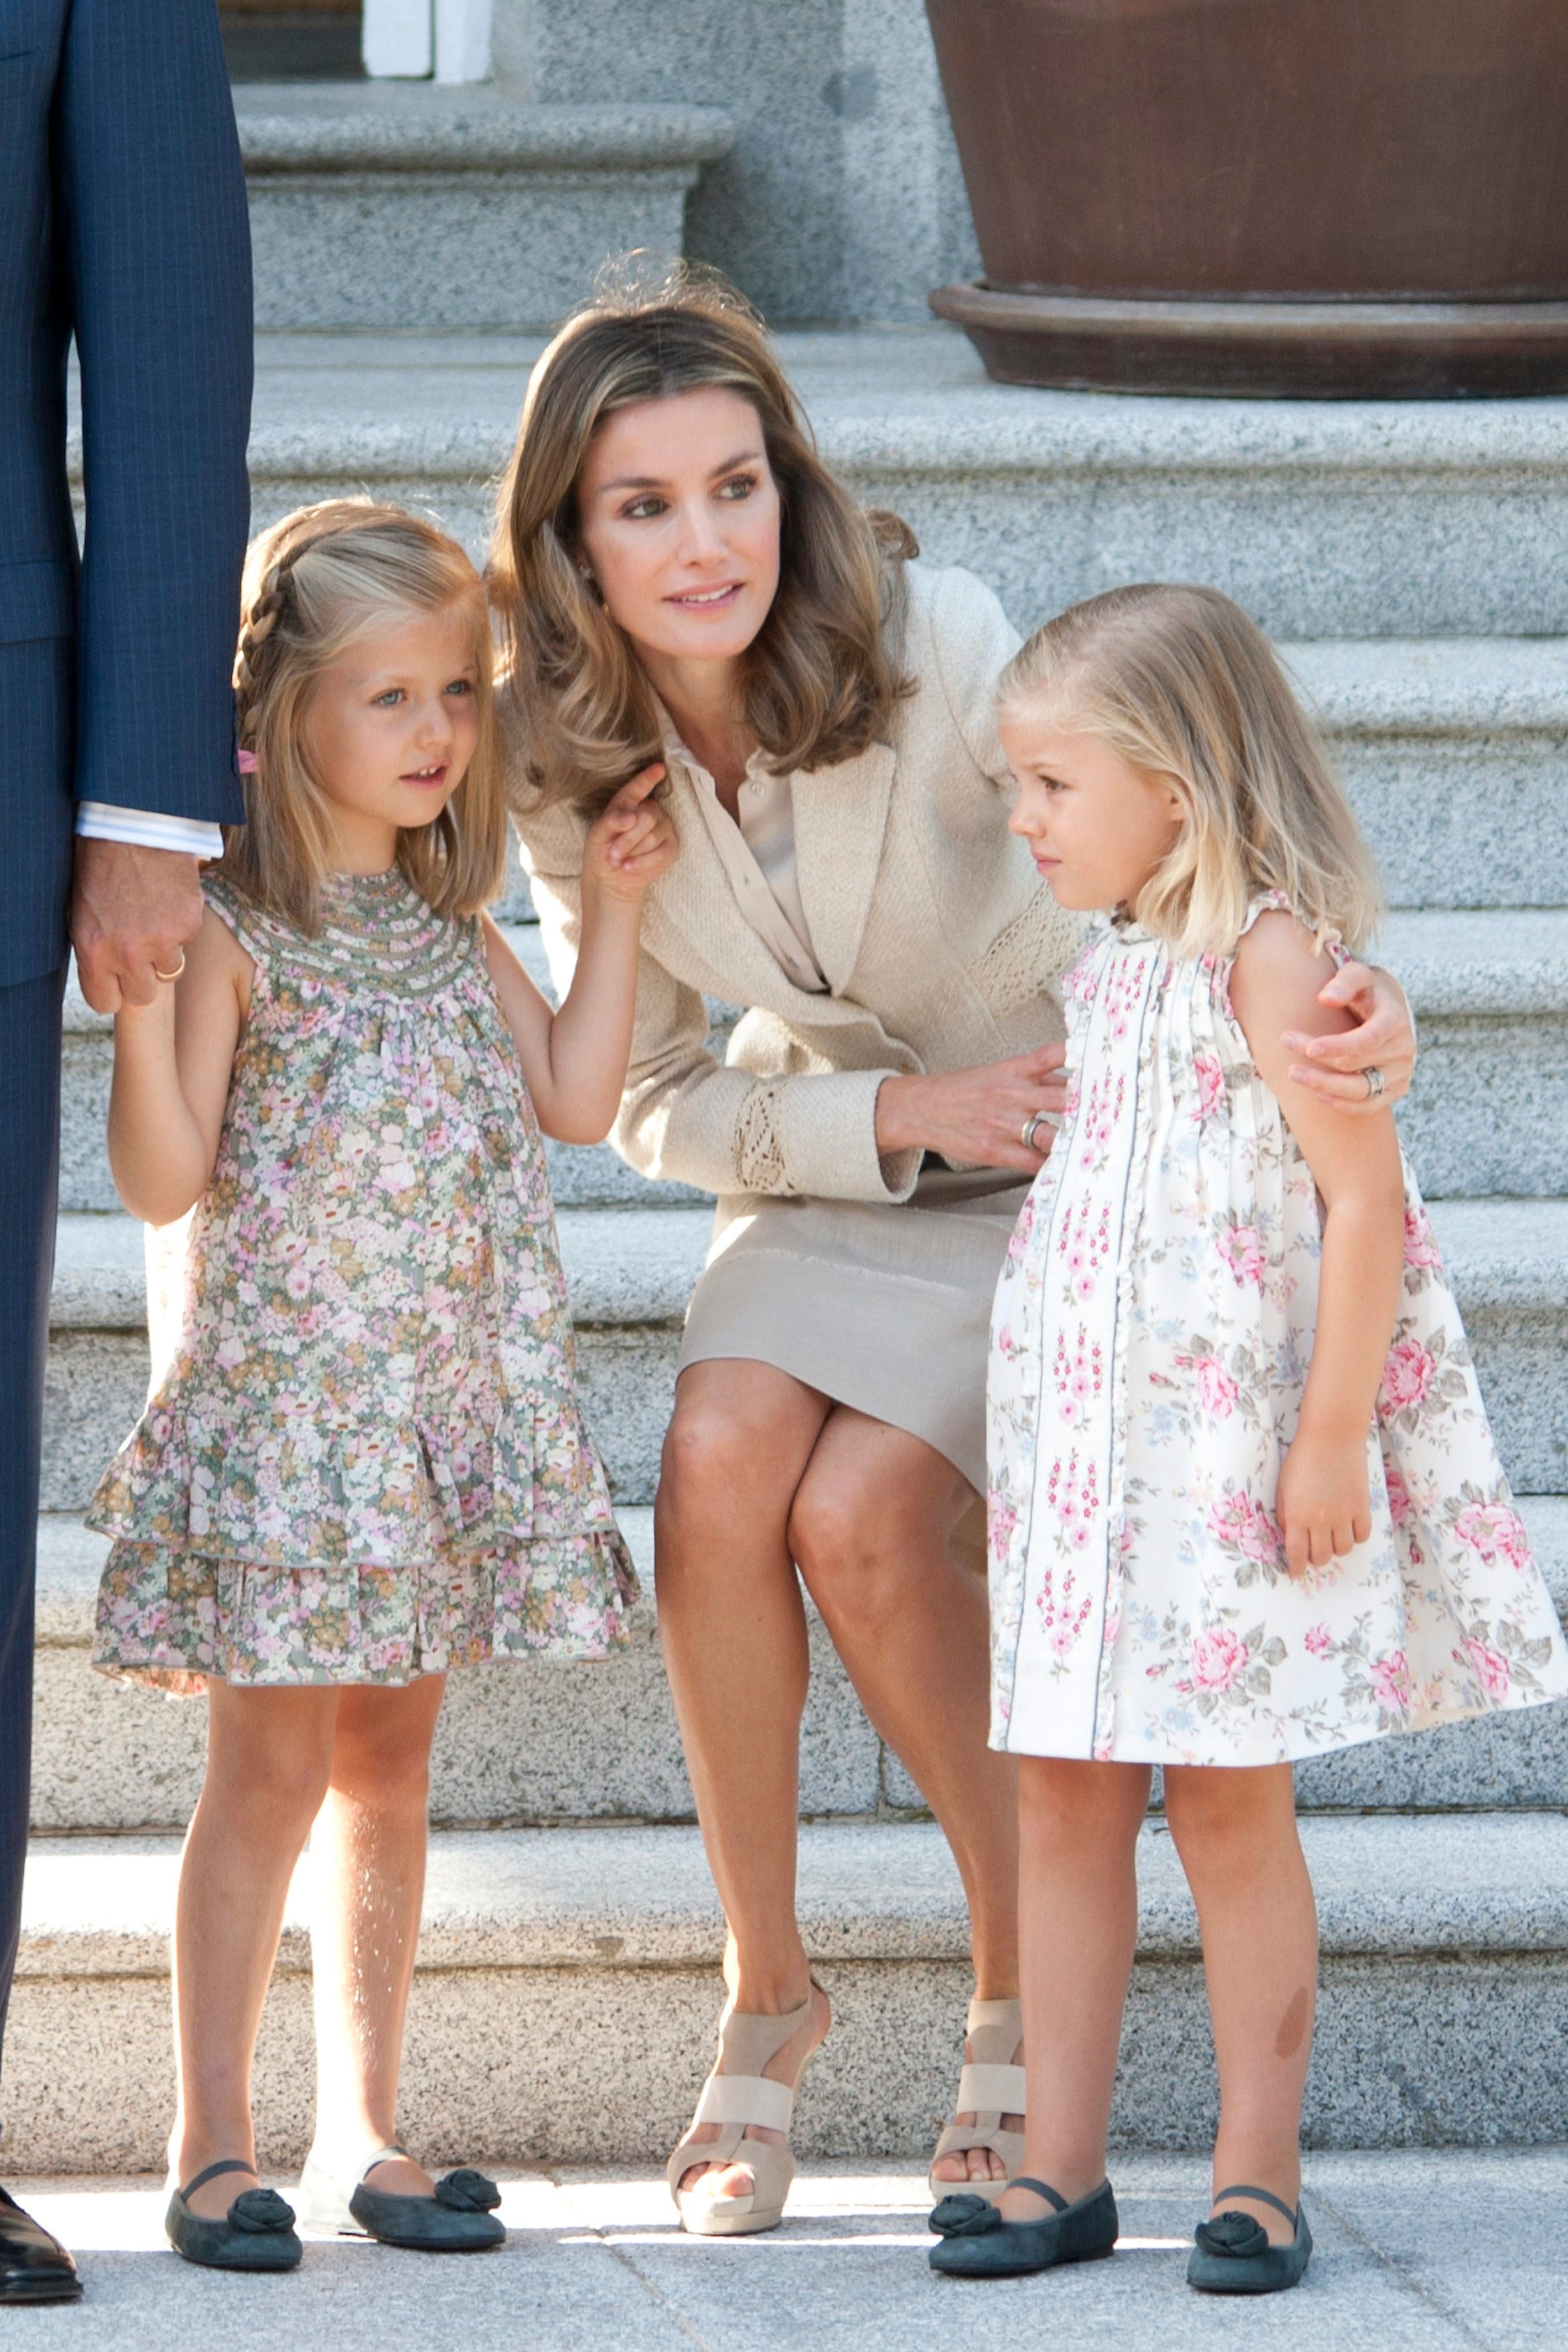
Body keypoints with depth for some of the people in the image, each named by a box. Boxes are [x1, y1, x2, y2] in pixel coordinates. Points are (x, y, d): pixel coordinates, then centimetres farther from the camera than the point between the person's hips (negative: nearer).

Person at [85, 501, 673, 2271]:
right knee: (271, 1760, -5)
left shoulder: (449, 921, 11)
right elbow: (165, 1180, -13)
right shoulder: (227, 926, -9)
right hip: (282, 1390, -6)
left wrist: (612, 907, 8)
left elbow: (571, 1102, 9)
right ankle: (211, 2146, 2)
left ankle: (361, 2131, 16)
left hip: (453, 1398, 6)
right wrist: (141, 992, -26)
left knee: (387, 1758, 10)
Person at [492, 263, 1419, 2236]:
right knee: (720, 1467, -24)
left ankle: (1030, 1991, -1)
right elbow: (647, 1102, -5)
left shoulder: (932, 646, -25)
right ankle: (764, 1995, -6)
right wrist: (898, 1115, -21)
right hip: (831, 1157, 3)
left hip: (1069, 1148, -3)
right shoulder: (561, 757, -12)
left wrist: (1350, 989, -48)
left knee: (859, 1517, -24)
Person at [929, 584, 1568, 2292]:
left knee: (1231, 1805, -2)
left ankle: (1257, 2177, 6)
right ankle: (1061, 2169, 10)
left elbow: (1365, 1201, -16)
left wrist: (1331, 1440, -18)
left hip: (1231, 1444, -8)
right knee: (1064, 1798, 5)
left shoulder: (1267, 953, -13)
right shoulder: (1108, 966, 13)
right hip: (1085, 1431, 8)